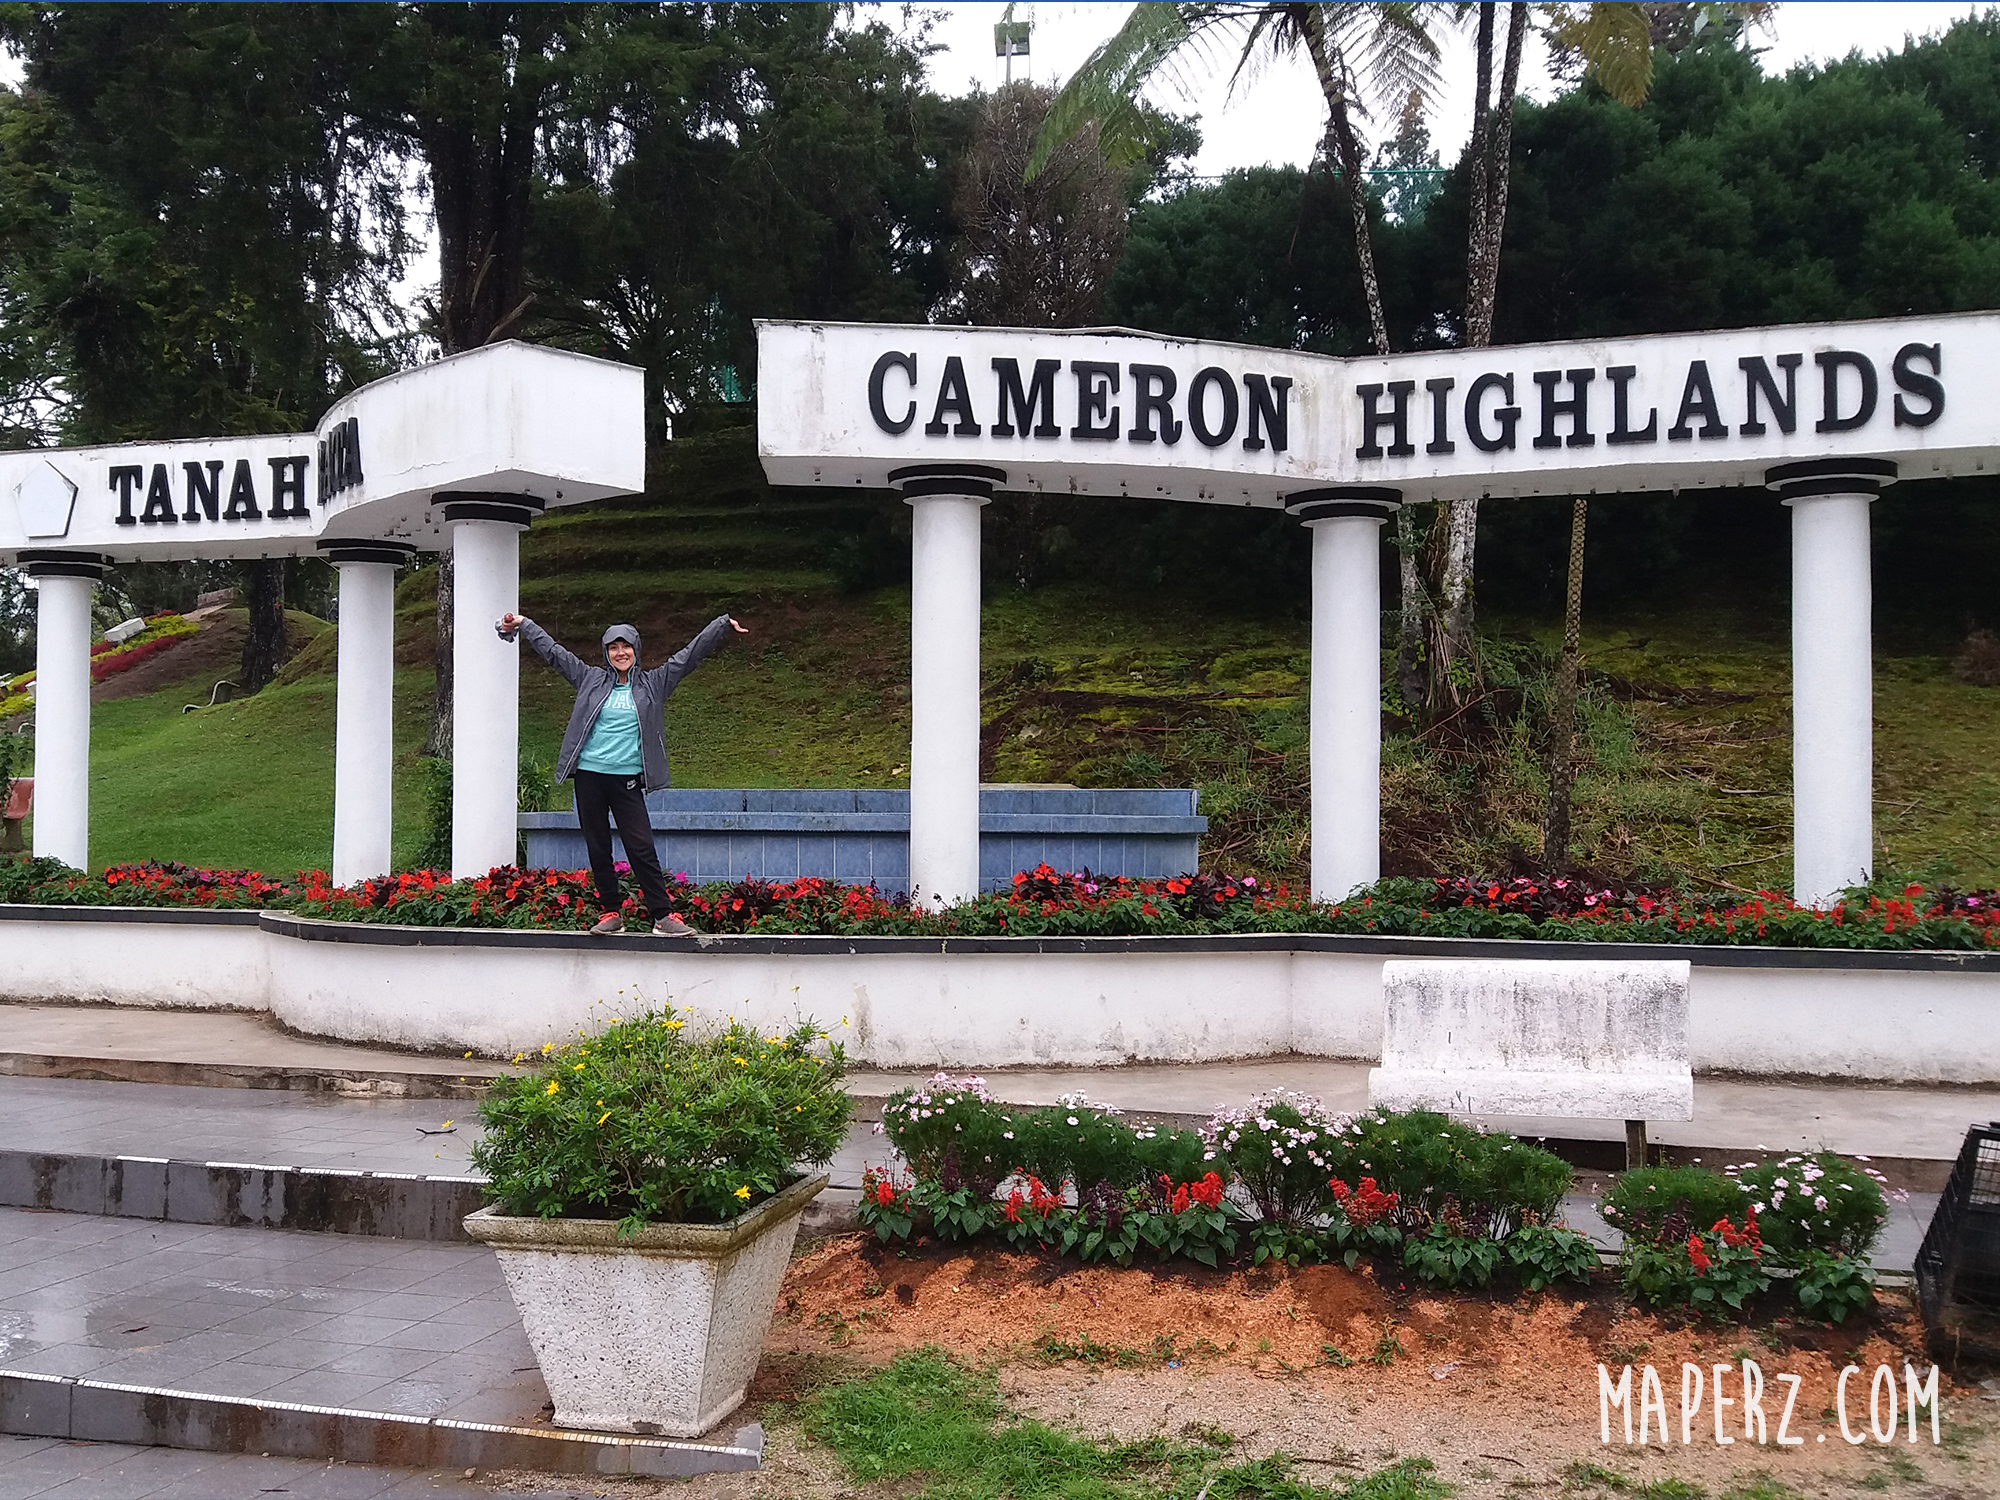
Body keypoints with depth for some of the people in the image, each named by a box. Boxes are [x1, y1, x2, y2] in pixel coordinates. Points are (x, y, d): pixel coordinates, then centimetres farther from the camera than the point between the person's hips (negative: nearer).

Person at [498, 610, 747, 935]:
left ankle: (663, 917, -6)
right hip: (589, 775, 2)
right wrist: (522, 625, 17)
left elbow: (689, 655, 10)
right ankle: (611, 913, 14)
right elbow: (553, 652, 15)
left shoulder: (652, 684, 9)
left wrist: (723, 625, 9)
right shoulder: (592, 679, 10)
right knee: (598, 848, 5)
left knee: (642, 848, -7)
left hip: (627, 779, -2)